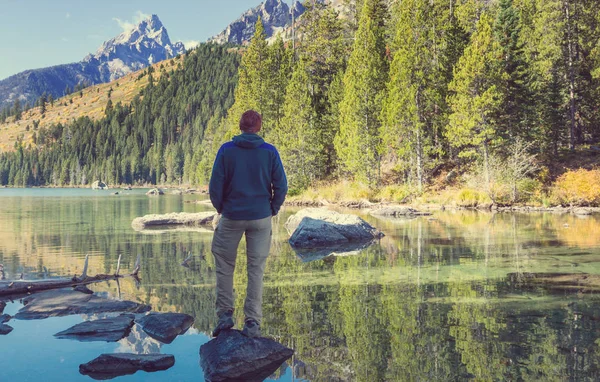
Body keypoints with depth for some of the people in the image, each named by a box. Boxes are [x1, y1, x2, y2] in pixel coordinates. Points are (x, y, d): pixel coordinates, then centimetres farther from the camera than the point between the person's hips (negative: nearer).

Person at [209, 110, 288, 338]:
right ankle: (253, 322, 9)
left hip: (231, 216, -1)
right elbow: (281, 186, -5)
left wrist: (220, 209, 10)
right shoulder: (270, 152, -4)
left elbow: (215, 185, -6)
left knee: (224, 265, 16)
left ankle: (225, 313, 15)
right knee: (256, 269, 7)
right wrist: (273, 210, 9)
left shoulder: (226, 150, -5)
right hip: (261, 217, 1)